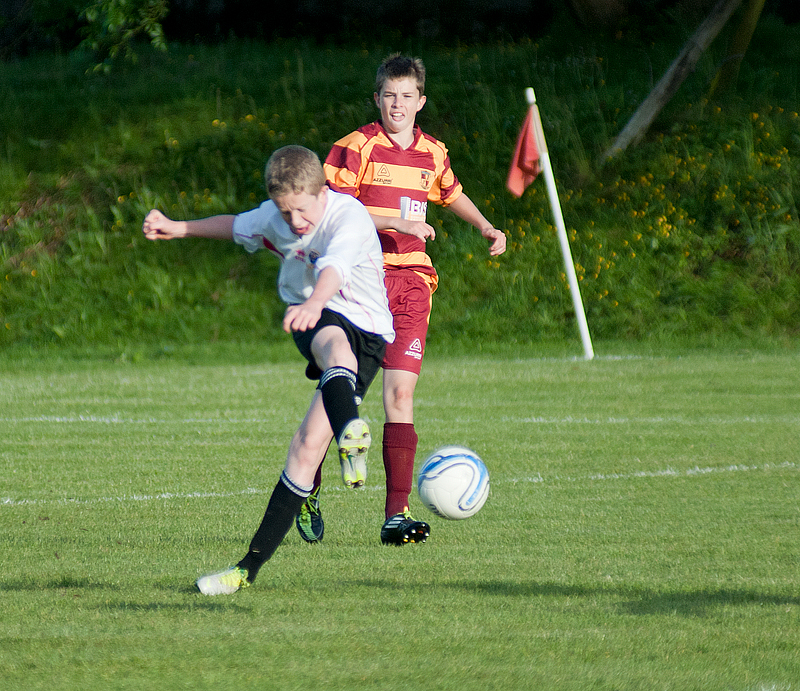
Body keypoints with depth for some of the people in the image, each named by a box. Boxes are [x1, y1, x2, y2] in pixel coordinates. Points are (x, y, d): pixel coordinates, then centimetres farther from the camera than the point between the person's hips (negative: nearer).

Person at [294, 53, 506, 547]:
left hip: (412, 280, 3)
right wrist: (392, 222, -19)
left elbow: (452, 193, 35)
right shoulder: (356, 148, -4)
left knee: (401, 392, -7)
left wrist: (486, 227, 22)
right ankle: (309, 489, 19)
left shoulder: (433, 154, 13)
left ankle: (397, 515, -10)